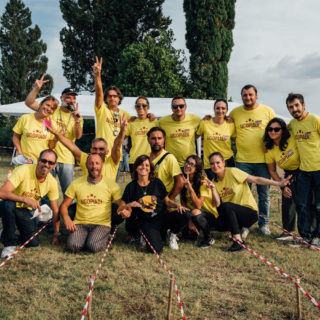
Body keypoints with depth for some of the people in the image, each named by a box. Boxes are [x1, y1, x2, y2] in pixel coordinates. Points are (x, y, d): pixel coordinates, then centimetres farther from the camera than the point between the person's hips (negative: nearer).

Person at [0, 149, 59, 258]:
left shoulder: (52, 182, -11)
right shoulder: (24, 170, -26)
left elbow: (55, 211, -2)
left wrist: (57, 234, -2)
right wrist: (26, 200, -43)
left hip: (25, 211, 4)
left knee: (33, 243, -11)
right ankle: (9, 243, -20)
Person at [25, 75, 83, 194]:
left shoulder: (77, 116, 8)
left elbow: (78, 136, -8)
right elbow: (29, 102, 0)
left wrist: (77, 120, -24)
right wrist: (36, 88, -15)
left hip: (67, 159, 1)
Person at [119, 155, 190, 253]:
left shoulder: (157, 183, 5)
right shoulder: (131, 187, 2)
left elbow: (167, 201, 11)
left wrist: (177, 205, -9)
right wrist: (130, 205, -16)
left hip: (162, 217, 2)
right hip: (147, 222, -2)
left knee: (184, 216, -28)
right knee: (156, 249, -29)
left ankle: (172, 234, 4)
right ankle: (146, 234, 8)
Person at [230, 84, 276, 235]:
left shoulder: (268, 111, 2)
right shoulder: (235, 113, 5)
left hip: (263, 160, 0)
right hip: (243, 160, 0)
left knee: (264, 194, 9)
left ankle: (263, 223, 24)